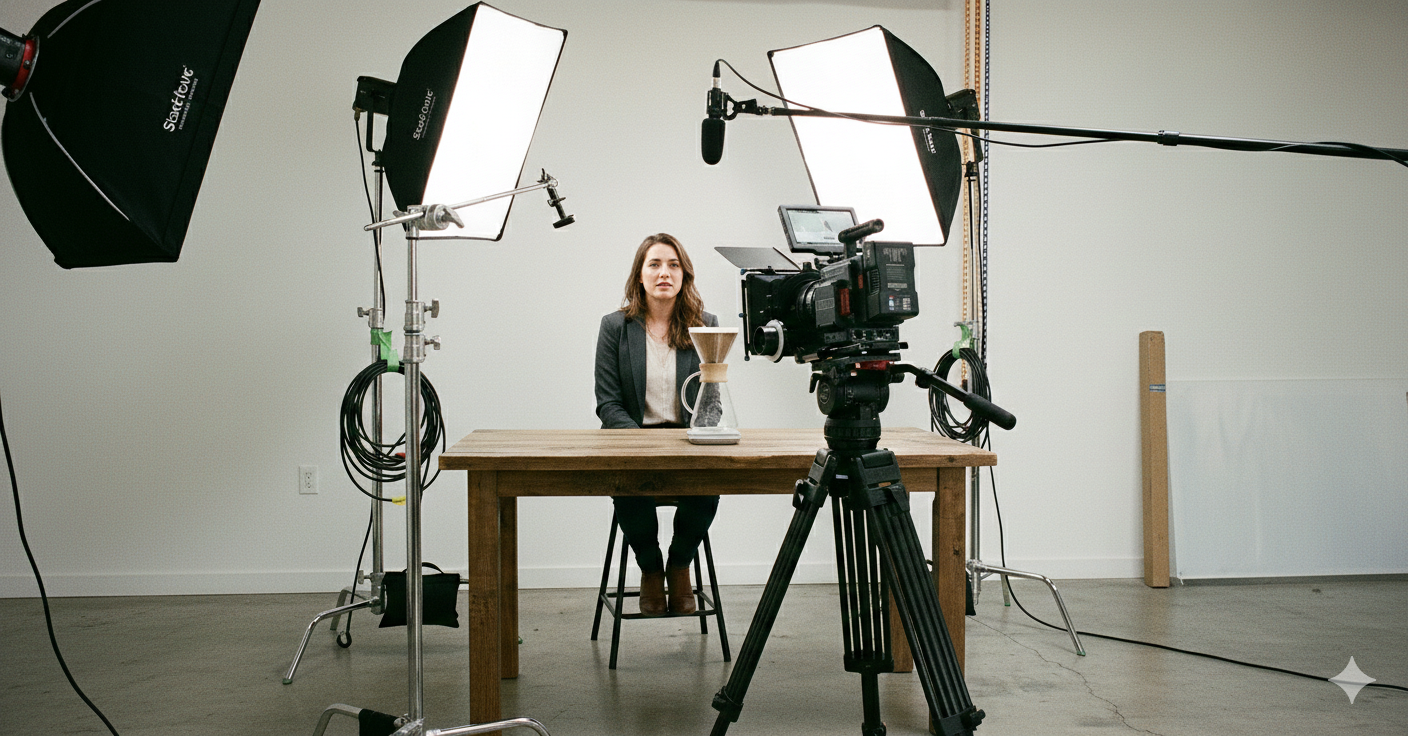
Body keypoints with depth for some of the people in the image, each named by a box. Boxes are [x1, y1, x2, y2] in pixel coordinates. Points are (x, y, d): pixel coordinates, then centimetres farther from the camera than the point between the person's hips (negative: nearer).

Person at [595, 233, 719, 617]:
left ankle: (679, 566, 2)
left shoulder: (705, 326, 7)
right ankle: (650, 571, 0)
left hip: (688, 442, 1)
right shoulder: (615, 327, 3)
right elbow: (608, 404, -1)